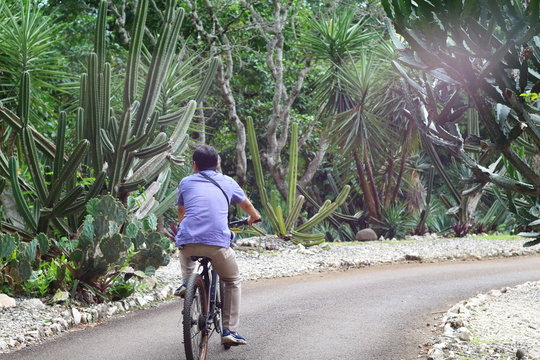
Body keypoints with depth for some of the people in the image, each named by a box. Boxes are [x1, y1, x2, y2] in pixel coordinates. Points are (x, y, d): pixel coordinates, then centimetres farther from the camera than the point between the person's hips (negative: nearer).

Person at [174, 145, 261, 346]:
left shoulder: (186, 182, 20)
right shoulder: (227, 182, 19)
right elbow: (246, 204, 39)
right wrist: (254, 217, 61)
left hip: (188, 241, 1)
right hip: (218, 243, -1)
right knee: (232, 282, 21)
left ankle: (186, 281, 19)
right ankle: (230, 331, 14)